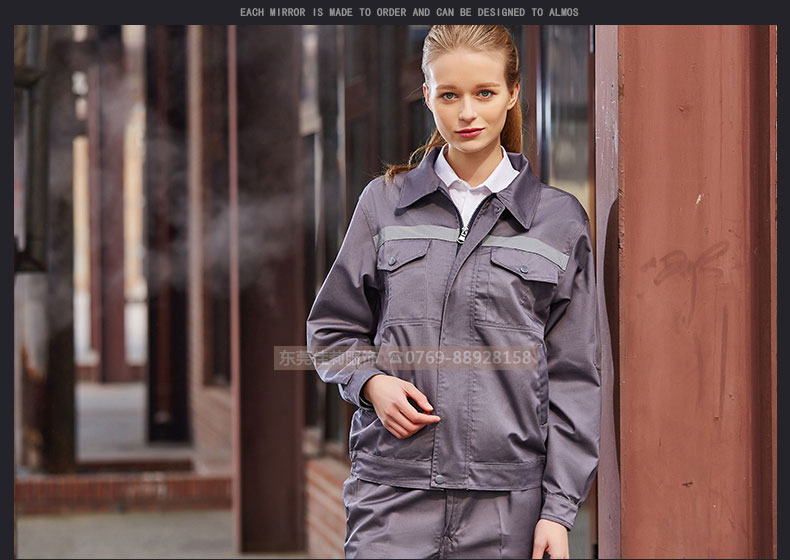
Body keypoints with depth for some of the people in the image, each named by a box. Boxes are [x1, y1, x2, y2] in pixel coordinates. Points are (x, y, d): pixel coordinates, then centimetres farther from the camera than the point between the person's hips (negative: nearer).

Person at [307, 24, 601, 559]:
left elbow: (573, 376, 5)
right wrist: (371, 383, -5)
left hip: (507, 504, 0)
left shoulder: (560, 219, 6)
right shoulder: (385, 202, 8)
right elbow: (332, 329, 16)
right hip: (392, 492, 1)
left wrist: (559, 510, 0)